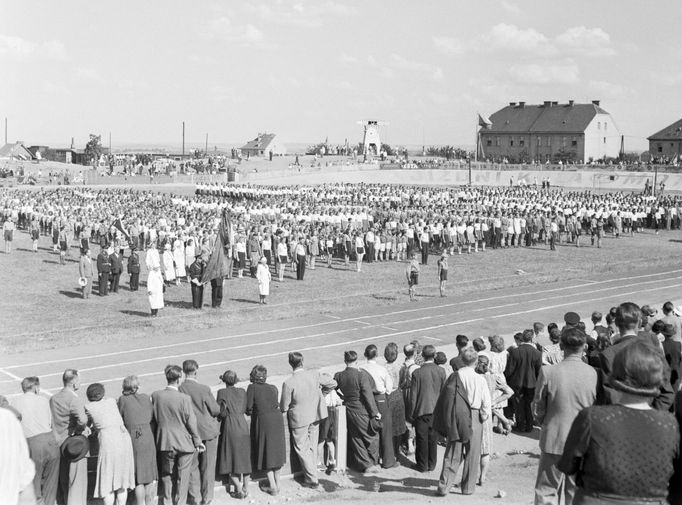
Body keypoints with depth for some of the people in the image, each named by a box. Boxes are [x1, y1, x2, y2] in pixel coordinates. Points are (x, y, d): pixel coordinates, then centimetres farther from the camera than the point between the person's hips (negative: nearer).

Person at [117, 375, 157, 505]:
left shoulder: (123, 399, 1)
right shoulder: (146, 398, 9)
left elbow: (120, 420, 6)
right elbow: (152, 417, 9)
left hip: (134, 440, -2)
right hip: (149, 438, 2)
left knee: (139, 480, 3)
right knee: (150, 478, 12)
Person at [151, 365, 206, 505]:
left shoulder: (156, 395, -8)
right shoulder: (184, 398, -18)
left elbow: (153, 417, 3)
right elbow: (191, 422, -11)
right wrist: (198, 441, 0)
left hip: (165, 442, 3)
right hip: (184, 443, -3)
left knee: (167, 475, 19)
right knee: (183, 477, 11)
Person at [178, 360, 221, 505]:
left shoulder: (179, 390, -11)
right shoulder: (204, 389, -18)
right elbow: (216, 410, -10)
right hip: (209, 430, -2)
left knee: (193, 466, 15)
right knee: (208, 466, 9)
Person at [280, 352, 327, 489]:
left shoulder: (288, 383, -21)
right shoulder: (315, 374, -9)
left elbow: (284, 407, -13)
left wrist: (283, 407, 10)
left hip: (300, 419, -5)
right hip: (315, 416, 5)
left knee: (301, 449, 9)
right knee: (312, 447, 18)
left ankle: (312, 479, 10)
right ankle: (312, 474, 29)